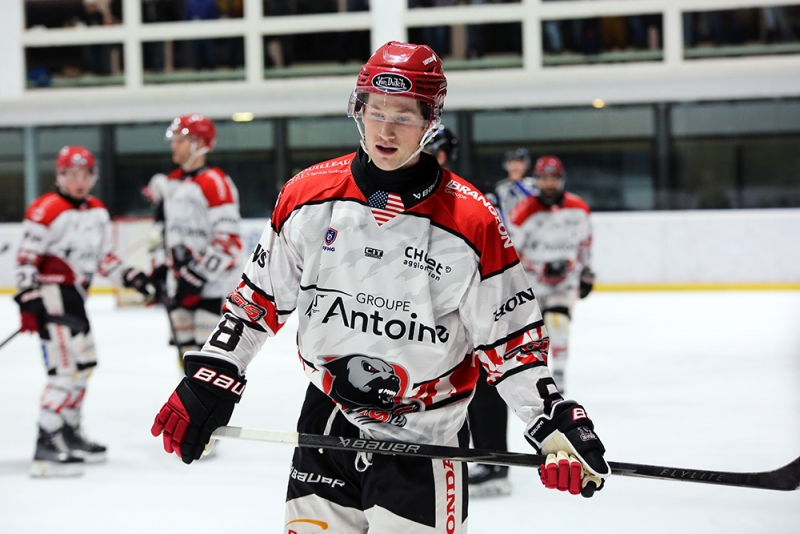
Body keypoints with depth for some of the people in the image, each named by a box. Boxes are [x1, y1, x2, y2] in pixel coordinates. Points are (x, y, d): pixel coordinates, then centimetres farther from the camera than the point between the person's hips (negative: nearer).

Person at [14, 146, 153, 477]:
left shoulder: (98, 213, 13)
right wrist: (28, 302, -19)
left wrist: (128, 276, 5)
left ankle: (69, 433, 34)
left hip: (74, 296, 10)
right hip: (50, 294, -10)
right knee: (66, 367, -19)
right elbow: (26, 258, -14)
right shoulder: (45, 211, -13)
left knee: (84, 363, 19)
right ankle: (46, 448, -23)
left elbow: (103, 257, 19)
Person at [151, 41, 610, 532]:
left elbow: (512, 339, -8)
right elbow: (258, 298, 7)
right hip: (325, 425, 3)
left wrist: (557, 427, -16)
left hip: (424, 440, -3)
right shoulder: (308, 196, -3)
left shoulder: (472, 221, -12)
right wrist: (208, 383, 3)